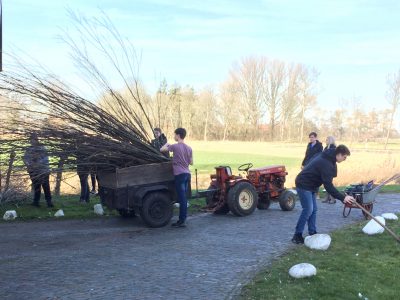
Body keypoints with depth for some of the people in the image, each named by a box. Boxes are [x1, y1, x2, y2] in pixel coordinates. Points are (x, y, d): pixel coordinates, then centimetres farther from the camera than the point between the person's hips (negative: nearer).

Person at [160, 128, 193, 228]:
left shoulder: (175, 146, -10)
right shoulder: (189, 148, 9)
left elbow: (162, 149, -1)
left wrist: (166, 144, 17)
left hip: (179, 174, -7)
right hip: (187, 174, 7)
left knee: (182, 198, -7)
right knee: (184, 198, 12)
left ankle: (182, 221, -4)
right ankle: (182, 219, 18)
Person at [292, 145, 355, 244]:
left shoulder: (328, 158, 7)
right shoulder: (326, 163, -25)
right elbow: (328, 185, -28)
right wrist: (342, 197, -27)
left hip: (311, 186, 10)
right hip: (304, 185, -10)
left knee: (313, 210, 10)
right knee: (308, 209, -10)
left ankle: (312, 233, 15)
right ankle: (297, 235, -4)